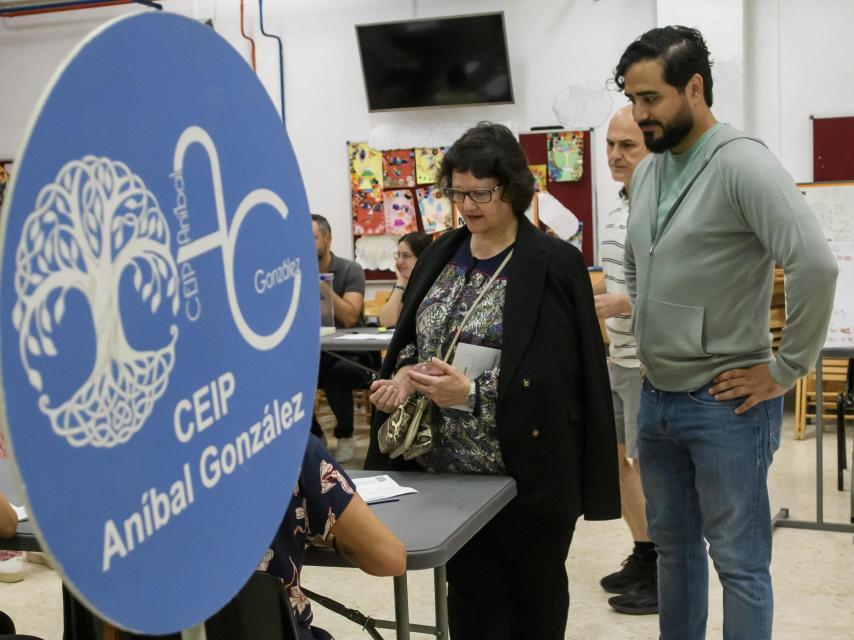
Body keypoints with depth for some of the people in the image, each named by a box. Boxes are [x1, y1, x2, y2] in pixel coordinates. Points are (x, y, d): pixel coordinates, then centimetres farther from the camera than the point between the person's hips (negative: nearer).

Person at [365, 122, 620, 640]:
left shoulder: (555, 264, -9)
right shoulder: (439, 256, 9)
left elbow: (557, 375, -14)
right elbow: (409, 341, 14)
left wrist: (472, 393, -23)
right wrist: (406, 373, -8)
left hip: (528, 470, -5)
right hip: (447, 467, 5)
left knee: (534, 595, 13)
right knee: (469, 595, 13)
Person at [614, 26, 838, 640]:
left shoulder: (742, 163, -16)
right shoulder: (646, 172, 9)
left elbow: (816, 265, -25)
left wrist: (785, 371, -19)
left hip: (724, 404, -8)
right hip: (656, 398, 8)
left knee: (739, 560, 5)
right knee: (673, 545, 20)